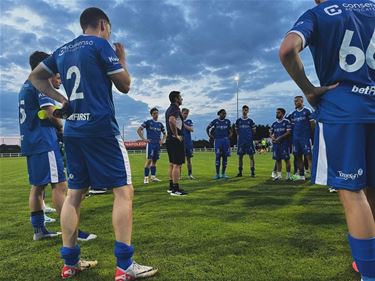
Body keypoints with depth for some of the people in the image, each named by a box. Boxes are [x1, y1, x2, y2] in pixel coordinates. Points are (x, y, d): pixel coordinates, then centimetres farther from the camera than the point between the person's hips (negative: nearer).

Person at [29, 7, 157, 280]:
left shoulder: (62, 50, 18)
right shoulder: (100, 45, -2)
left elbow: (36, 76, 27)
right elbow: (124, 85, -1)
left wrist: (61, 99, 16)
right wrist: (122, 59, 15)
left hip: (73, 130, 8)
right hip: (101, 128, -7)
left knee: (75, 193, 12)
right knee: (123, 190, -5)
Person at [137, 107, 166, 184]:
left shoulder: (160, 124, 14)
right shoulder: (148, 122, 0)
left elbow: (165, 134, 24)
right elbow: (139, 130, -3)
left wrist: (162, 140, 6)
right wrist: (144, 139, -9)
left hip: (158, 144, 5)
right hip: (150, 143, -5)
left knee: (154, 160, 8)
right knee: (149, 160, -10)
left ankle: (153, 177, 15)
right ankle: (146, 178, -5)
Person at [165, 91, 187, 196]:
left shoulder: (169, 109, 18)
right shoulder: (175, 109, -13)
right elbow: (171, 120, -33)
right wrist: (176, 135, -24)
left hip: (170, 139, 10)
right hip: (176, 140, -10)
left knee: (172, 164, 14)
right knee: (177, 164, -8)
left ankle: (171, 187, 21)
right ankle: (175, 189, -5)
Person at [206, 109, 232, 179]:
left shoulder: (227, 121, 10)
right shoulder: (215, 121, 2)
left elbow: (230, 129, 24)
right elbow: (207, 128, 9)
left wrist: (230, 135, 7)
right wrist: (210, 135, 0)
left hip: (226, 140, 3)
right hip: (218, 140, -3)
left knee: (225, 156, 2)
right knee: (218, 156, -7)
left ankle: (223, 174, 10)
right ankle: (217, 174, -3)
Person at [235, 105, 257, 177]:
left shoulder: (250, 121, 4)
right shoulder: (238, 121, 8)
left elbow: (254, 131, 11)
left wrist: (250, 136, 7)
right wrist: (239, 135, 6)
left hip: (249, 141, -1)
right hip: (240, 141, 2)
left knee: (251, 156, -3)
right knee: (240, 156, 5)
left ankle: (252, 172, 0)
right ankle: (240, 172, 14)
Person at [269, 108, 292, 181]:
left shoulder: (286, 122, -2)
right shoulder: (274, 123, 15)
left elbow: (288, 132, -10)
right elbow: (270, 133, 17)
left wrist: (279, 138, -16)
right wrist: (272, 137, -5)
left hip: (284, 143, -5)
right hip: (276, 143, 6)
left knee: (286, 158, -4)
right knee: (277, 159, 7)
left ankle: (288, 175, 3)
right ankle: (279, 174, 14)